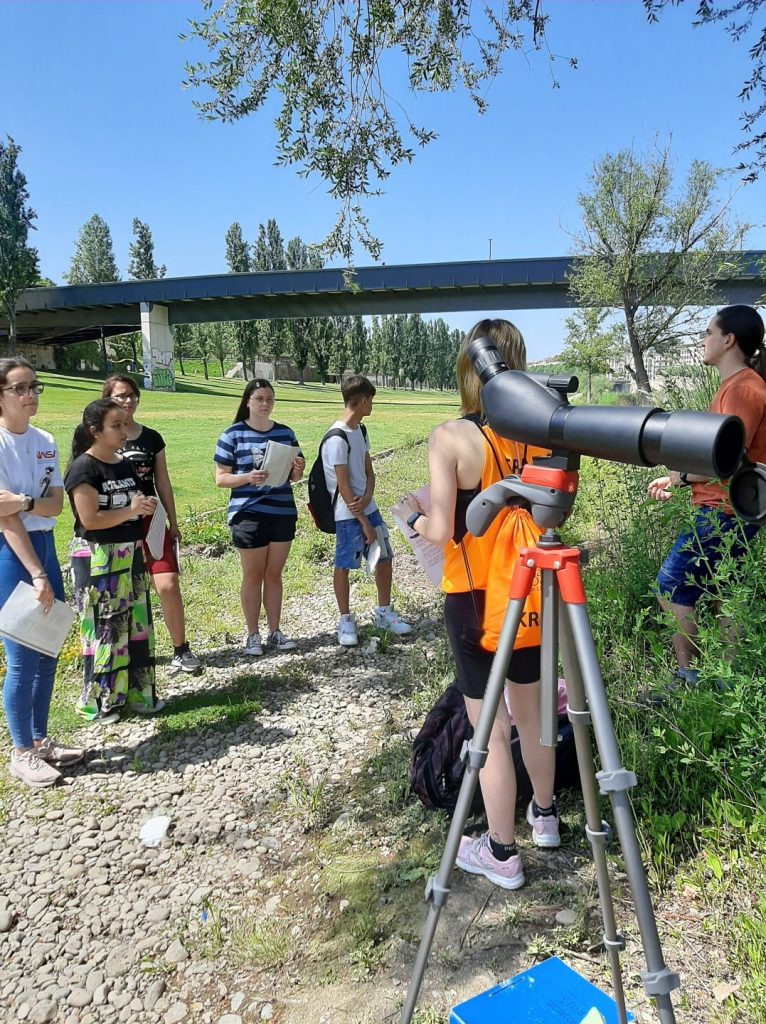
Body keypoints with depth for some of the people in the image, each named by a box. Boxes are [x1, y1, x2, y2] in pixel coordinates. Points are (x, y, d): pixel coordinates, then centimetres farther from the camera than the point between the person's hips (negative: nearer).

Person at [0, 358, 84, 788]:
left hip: (44, 546, 7)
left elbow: (56, 504, 0)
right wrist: (37, 574, -20)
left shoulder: (45, 442, 6)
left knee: (48, 652, 13)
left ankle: (40, 740, 28)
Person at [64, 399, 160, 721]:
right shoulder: (83, 468, -13)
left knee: (136, 624, 12)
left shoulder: (126, 464, 9)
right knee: (104, 629, 1)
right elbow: (90, 519, -19)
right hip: (97, 559, -7)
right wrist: (130, 511, -20)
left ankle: (136, 692, 25)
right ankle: (98, 702, 16)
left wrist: (145, 507, 1)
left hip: (130, 555, 7)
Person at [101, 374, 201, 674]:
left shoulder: (152, 438, 6)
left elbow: (163, 483, 10)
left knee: (168, 585, -8)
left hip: (151, 521, 2)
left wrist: (173, 523, 10)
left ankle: (181, 650, 5)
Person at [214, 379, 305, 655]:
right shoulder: (233, 435, -5)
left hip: (283, 513, 4)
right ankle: (252, 635, 19)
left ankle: (274, 632, 23)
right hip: (248, 514, -4)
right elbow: (221, 478, -6)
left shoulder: (285, 433, 8)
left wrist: (297, 471, -10)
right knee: (253, 575, 6)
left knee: (274, 574, 12)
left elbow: (293, 476, 14)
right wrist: (248, 478, -23)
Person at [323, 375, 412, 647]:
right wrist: (364, 522, -15)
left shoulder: (360, 431, 9)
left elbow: (369, 472, 10)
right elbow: (343, 485, -19)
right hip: (348, 514, -8)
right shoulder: (338, 437, -18)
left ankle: (383, 613, 27)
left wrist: (366, 500, -11)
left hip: (367, 507, 8)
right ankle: (345, 622, 17)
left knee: (384, 558, 12)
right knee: (344, 566, 4)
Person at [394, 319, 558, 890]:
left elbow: (441, 532, -18)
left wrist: (412, 516, 2)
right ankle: (545, 815, 42)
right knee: (530, 710, 22)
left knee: (490, 729, 6)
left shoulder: (451, 437, -16)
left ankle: (502, 854, 21)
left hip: (474, 599, -5)